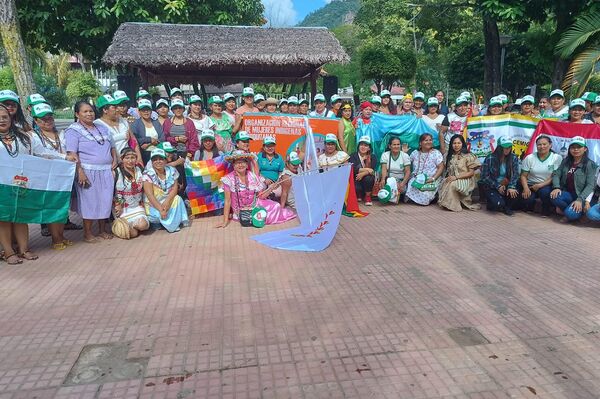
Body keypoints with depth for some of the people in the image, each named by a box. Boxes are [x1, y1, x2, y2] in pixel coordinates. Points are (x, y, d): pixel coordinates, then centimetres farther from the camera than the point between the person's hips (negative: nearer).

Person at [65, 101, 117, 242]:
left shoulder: (102, 128, 18)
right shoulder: (73, 131, -3)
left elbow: (112, 146, 25)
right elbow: (72, 153, -13)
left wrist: (115, 159, 7)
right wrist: (80, 171, -21)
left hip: (106, 171, 6)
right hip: (88, 172, -6)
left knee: (105, 200, 7)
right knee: (89, 201, -3)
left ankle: (102, 230, 20)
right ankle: (87, 233, 9)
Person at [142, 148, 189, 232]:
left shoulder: (172, 171, -3)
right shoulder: (148, 174, -15)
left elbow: (175, 188, -9)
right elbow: (150, 195, -21)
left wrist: (167, 201, -28)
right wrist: (160, 209, -31)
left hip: (168, 201, 3)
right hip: (153, 205, -3)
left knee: (178, 199, -25)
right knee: (156, 216, -30)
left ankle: (174, 223, -8)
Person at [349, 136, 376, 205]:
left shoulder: (372, 157, 3)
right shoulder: (353, 156, 0)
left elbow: (372, 170, -12)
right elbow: (353, 169, -17)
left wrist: (363, 174, -30)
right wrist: (366, 169, -22)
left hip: (367, 181, 1)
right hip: (356, 180, -1)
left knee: (368, 178, -34)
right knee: (357, 188, -34)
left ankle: (367, 196, -9)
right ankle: (359, 195, 6)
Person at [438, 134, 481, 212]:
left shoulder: (468, 156, -5)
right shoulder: (450, 156, 12)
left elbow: (471, 173, -9)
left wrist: (456, 177, -17)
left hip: (465, 181, -5)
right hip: (453, 180, 5)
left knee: (452, 185, -32)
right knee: (444, 184, -26)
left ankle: (452, 205, -20)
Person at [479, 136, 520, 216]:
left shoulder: (514, 158, -3)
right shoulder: (490, 158, -12)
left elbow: (515, 175, -5)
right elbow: (485, 176, -10)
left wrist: (511, 187, -23)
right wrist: (498, 186, -16)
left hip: (506, 186, 3)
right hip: (492, 187, -3)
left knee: (514, 193, -30)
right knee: (498, 203, -29)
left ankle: (507, 207, 3)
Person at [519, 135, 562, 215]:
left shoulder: (557, 158, -5)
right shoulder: (529, 158, -1)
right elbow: (523, 176, 0)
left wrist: (540, 185, -18)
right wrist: (526, 188, -18)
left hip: (546, 186, -1)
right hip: (530, 185, 1)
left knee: (545, 192, -35)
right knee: (526, 200, -27)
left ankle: (546, 211, -6)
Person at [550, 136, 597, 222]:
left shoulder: (590, 164, -5)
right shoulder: (566, 161, 9)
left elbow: (590, 185, -12)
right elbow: (556, 174, 2)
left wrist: (580, 200, -25)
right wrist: (556, 187, -19)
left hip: (580, 196, -3)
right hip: (567, 194, 3)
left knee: (570, 214, -31)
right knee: (554, 197, -33)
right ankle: (567, 208, -2)